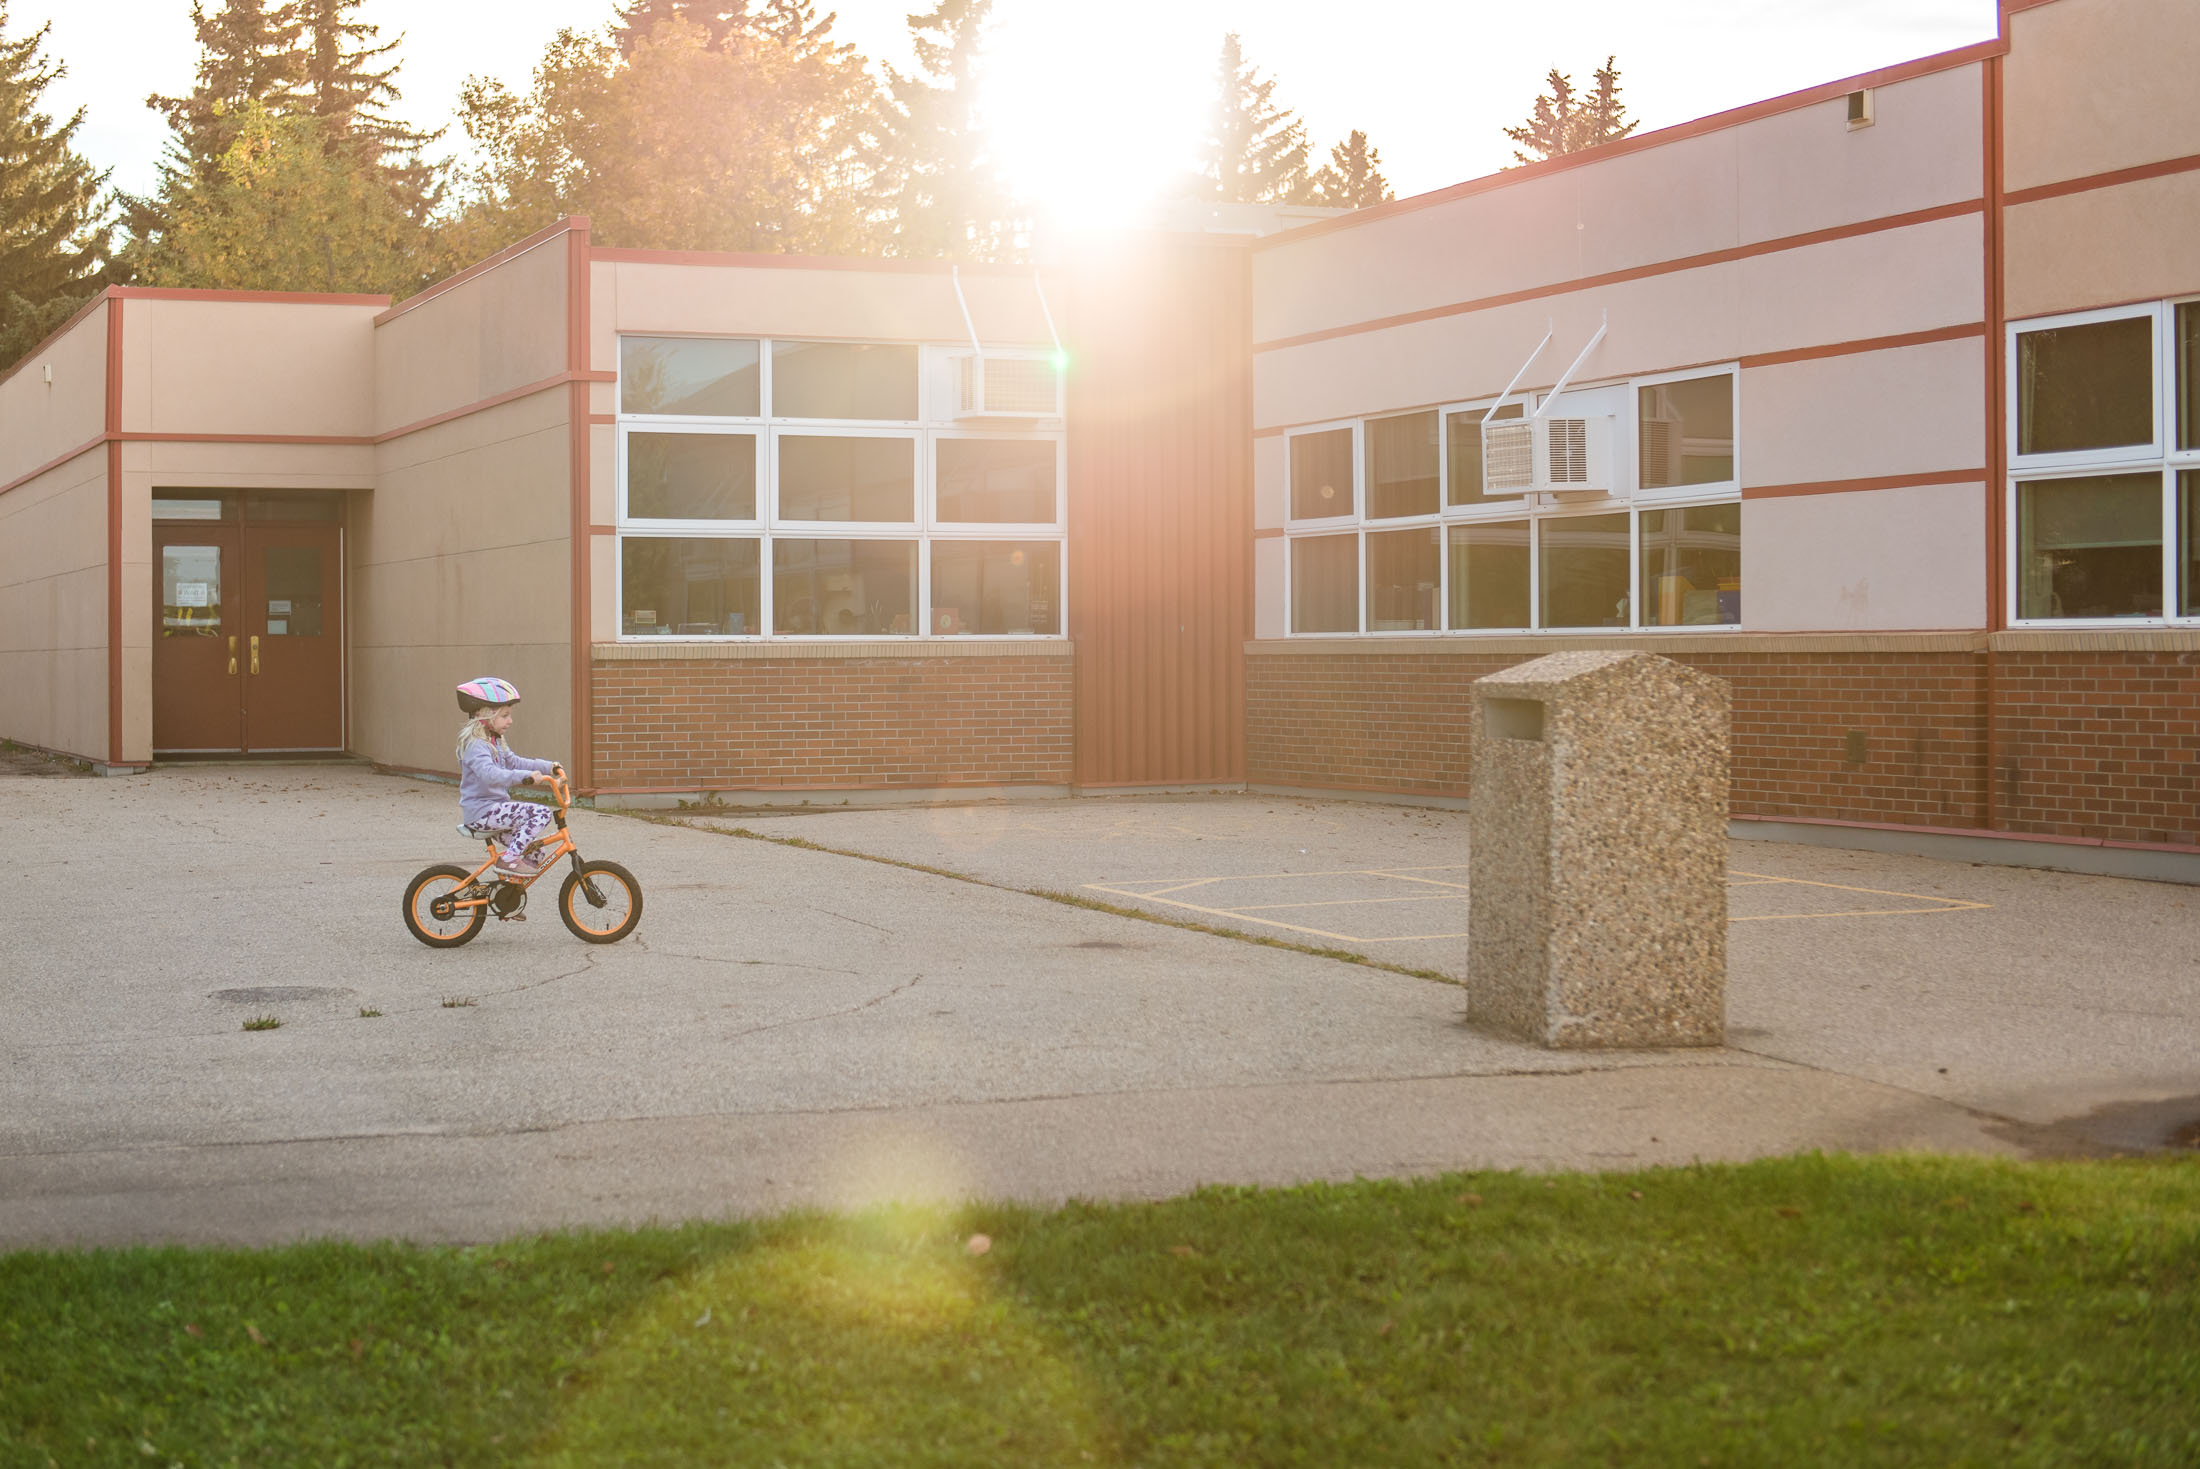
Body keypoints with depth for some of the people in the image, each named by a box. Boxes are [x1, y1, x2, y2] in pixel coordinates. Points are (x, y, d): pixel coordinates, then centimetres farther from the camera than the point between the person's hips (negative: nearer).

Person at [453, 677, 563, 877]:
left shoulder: (496, 742, 14)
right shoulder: (475, 745, -19)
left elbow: (514, 762, 22)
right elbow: (489, 774, -35)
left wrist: (549, 766, 12)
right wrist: (525, 776, -46)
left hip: (493, 808, 11)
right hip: (481, 813, -11)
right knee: (541, 813, -20)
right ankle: (509, 859, -18)